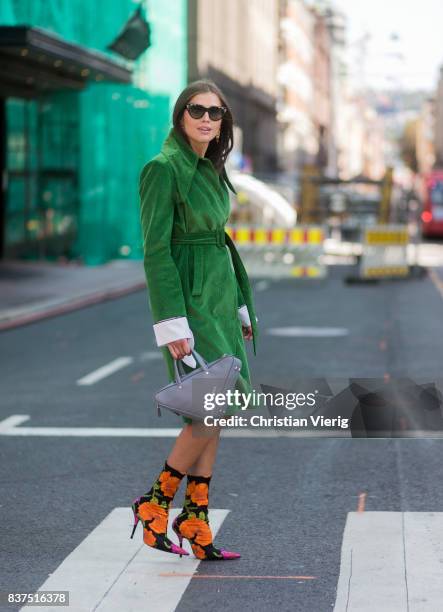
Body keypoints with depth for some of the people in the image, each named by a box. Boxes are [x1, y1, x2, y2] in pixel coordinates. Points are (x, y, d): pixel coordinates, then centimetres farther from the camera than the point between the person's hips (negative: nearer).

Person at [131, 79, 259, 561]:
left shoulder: (210, 170, 13)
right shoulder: (164, 169, -13)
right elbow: (155, 250, -17)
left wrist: (240, 308, 19)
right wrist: (172, 326, -22)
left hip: (217, 298, 9)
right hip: (187, 299, -8)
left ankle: (196, 523, 12)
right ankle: (155, 501, 4)